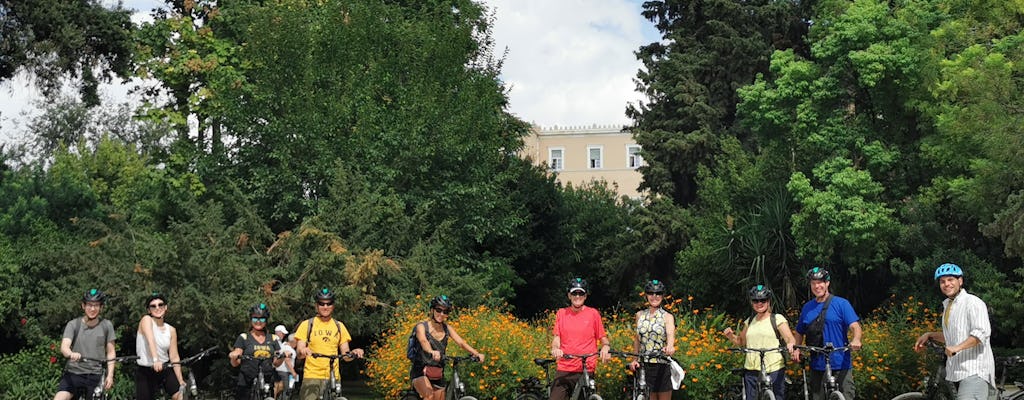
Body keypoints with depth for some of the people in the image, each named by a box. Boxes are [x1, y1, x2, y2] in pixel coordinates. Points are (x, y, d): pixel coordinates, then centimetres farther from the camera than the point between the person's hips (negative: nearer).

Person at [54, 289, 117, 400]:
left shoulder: (106, 325, 2)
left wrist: (110, 375, -7)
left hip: (96, 376, 1)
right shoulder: (73, 324, -1)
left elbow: (110, 352, 4)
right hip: (74, 374, -1)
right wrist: (71, 354, -38)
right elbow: (64, 347, -14)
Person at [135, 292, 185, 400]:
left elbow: (174, 357, 0)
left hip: (165, 370, 3)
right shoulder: (146, 320, -10)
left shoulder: (171, 330, 2)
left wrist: (181, 381, -9)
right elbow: (150, 341, -29)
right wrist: (155, 360, -46)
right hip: (145, 372, -3)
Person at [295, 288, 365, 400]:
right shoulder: (307, 325, 5)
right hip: (311, 376, -2)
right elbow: (299, 353, -1)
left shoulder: (339, 326, 12)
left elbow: (345, 356, 11)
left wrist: (353, 353, -11)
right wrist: (303, 351, -25)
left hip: (333, 377, 2)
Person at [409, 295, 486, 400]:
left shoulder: (447, 328, 3)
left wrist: (476, 353, -27)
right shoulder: (422, 326, -12)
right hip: (420, 371, -5)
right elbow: (423, 341, -32)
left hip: (437, 373, 5)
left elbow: (461, 342, -9)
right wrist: (432, 352, -54)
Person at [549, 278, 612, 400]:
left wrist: (606, 347, -15)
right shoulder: (561, 313, 10)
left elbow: (603, 337, 7)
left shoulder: (593, 314, 5)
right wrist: (555, 348, -15)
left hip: (586, 371, -1)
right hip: (564, 369, 1)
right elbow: (556, 338, 7)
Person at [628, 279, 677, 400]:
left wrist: (670, 346, -43)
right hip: (643, 366, 3)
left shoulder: (667, 317, -3)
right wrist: (635, 359, 2)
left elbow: (671, 334, -21)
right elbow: (637, 339, 13)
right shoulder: (640, 315, 9)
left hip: (662, 366, -3)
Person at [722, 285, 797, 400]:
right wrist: (731, 336, 5)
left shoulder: (778, 319, 1)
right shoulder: (750, 321, 16)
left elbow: (790, 338, -8)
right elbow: (741, 342, 25)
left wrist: (790, 344, -31)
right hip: (751, 370, 4)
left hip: (774, 370, -4)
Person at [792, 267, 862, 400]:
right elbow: (799, 333, 20)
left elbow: (854, 326, -10)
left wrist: (856, 339, -32)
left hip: (841, 365, -4)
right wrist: (796, 349, 1)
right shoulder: (807, 307, 12)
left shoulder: (841, 303, 0)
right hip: (817, 366, 4)